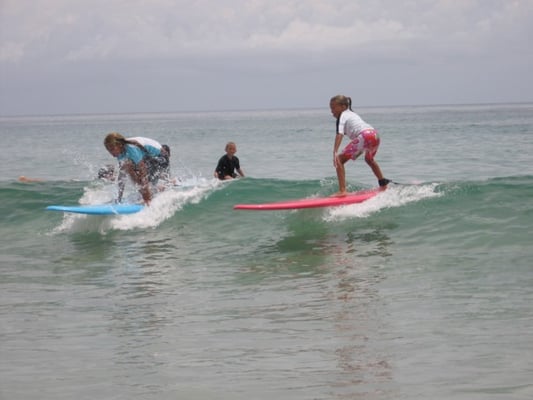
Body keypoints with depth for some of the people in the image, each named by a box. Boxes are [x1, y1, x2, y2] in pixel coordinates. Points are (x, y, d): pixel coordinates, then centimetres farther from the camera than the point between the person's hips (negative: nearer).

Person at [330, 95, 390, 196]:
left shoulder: (342, 116, 8)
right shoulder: (352, 113, 33)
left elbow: (339, 134, -9)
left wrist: (335, 152, -21)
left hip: (364, 136, -9)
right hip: (375, 135, 9)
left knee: (339, 160, -3)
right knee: (369, 159, 39)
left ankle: (342, 191, -15)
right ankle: (383, 184, 51)